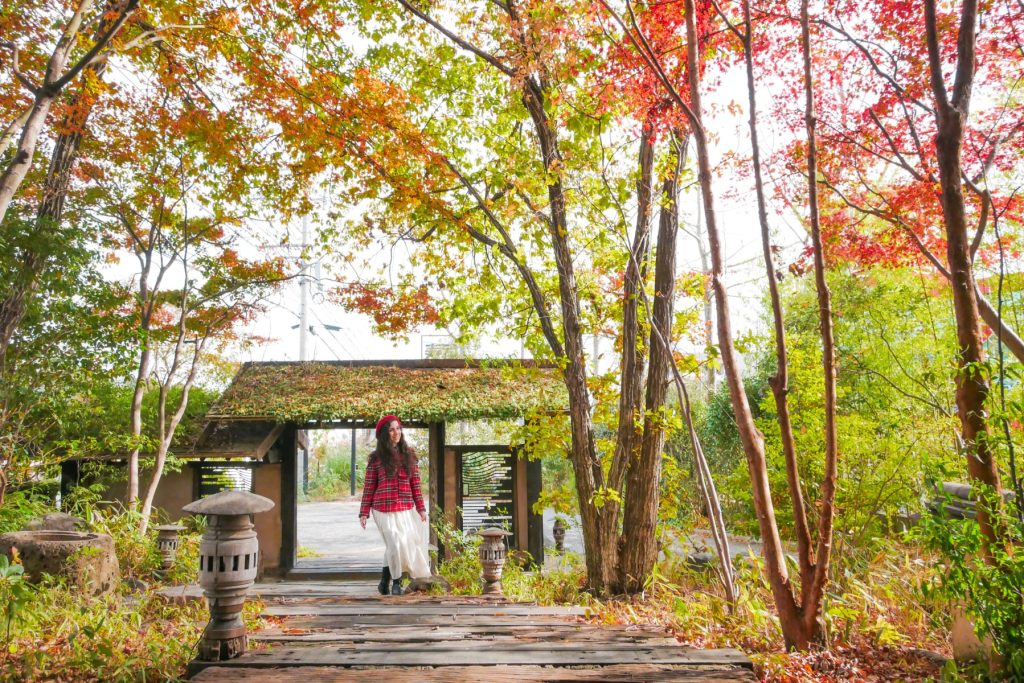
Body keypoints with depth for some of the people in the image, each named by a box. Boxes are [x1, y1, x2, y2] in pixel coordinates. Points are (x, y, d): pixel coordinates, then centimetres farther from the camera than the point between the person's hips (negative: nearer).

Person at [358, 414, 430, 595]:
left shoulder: (409, 454, 8)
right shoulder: (376, 458, 1)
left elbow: (415, 483, 8)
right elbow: (368, 487, 3)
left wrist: (420, 508, 5)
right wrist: (364, 513, 0)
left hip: (406, 509, 3)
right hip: (384, 509, -3)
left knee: (410, 543, 1)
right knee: (396, 544, -11)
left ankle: (385, 580, 19)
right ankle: (396, 583, 9)